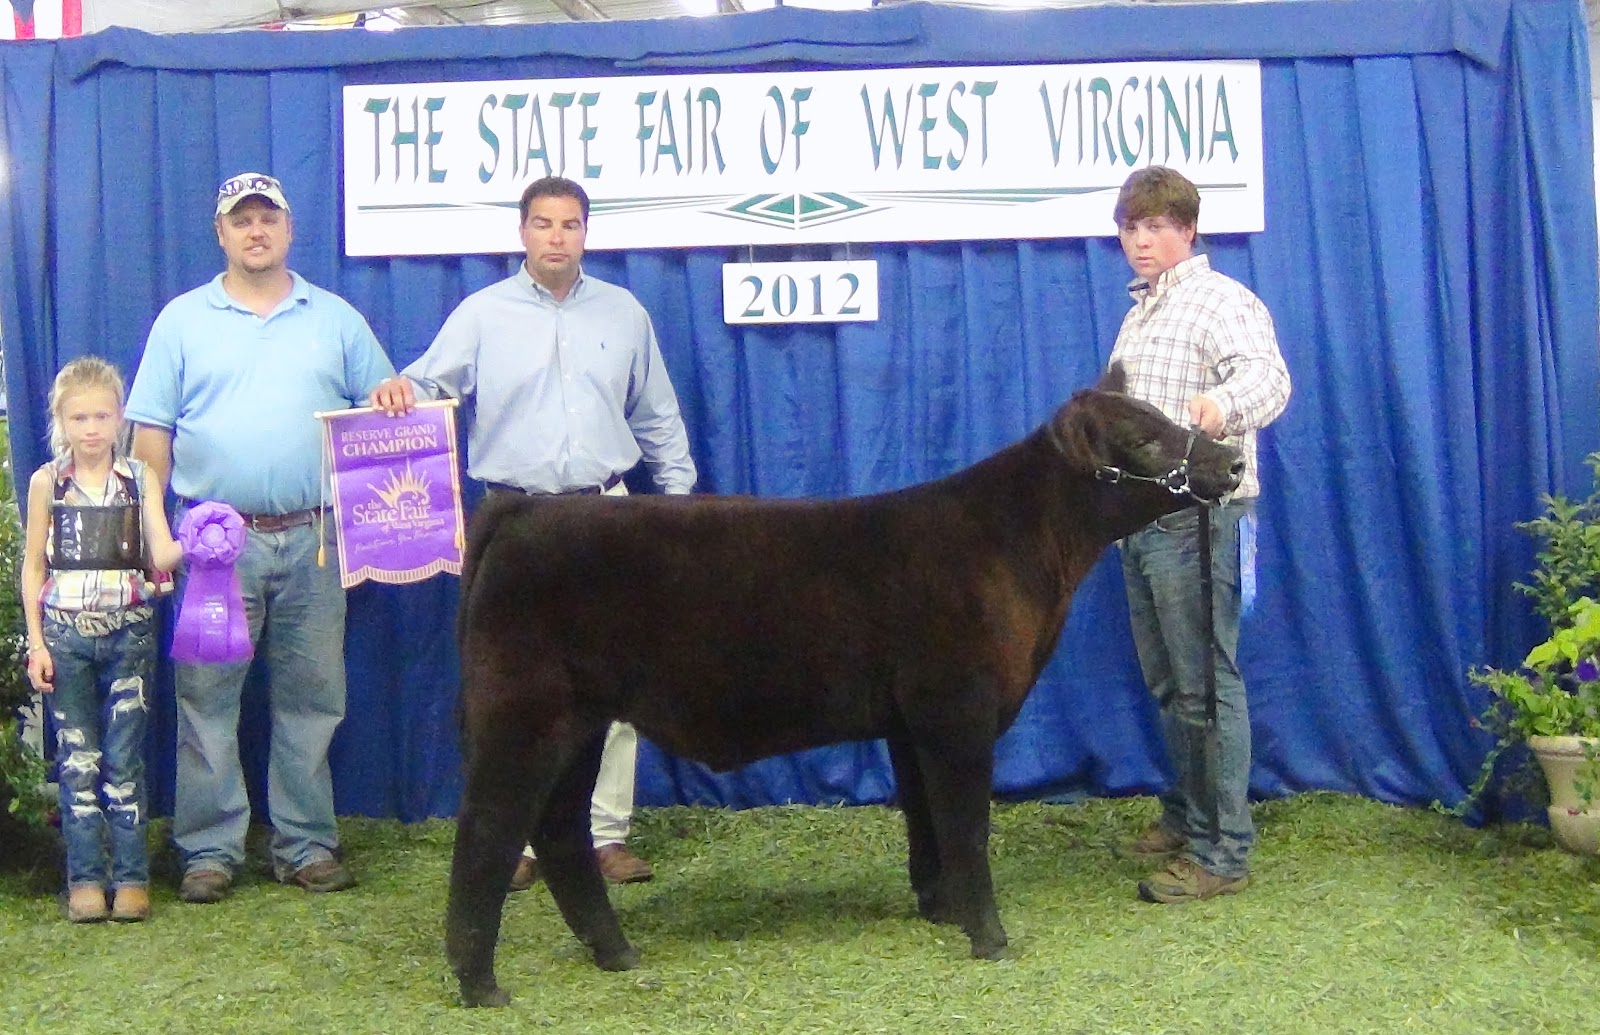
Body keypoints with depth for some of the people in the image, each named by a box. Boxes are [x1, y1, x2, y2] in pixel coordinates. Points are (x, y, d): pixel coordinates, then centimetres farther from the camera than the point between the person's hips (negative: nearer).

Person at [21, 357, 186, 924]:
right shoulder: (47, 482, 2)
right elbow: (33, 565, 5)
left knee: (124, 760, 3)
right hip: (66, 634, 0)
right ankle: (85, 878, 11)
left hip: (128, 632, 0)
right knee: (78, 760, 5)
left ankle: (131, 877, 9)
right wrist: (36, 641, -1)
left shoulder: (140, 479, 2)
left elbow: (162, 556, -7)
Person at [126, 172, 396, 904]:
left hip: (313, 538, 1)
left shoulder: (335, 319, 11)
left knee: (311, 698, 5)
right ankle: (209, 850, 7)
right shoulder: (183, 320, 7)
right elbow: (151, 432, 4)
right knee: (207, 698, -1)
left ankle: (307, 845, 14)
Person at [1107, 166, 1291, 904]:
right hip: (1142, 515, 9)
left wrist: (1223, 403, -51)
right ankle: (1188, 815, 31)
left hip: (1194, 517, -9)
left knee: (1206, 683, -6)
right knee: (1166, 680, 17)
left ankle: (1224, 854, -1)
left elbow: (1268, 376, -29)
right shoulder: (1141, 310, 17)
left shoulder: (1220, 301, -11)